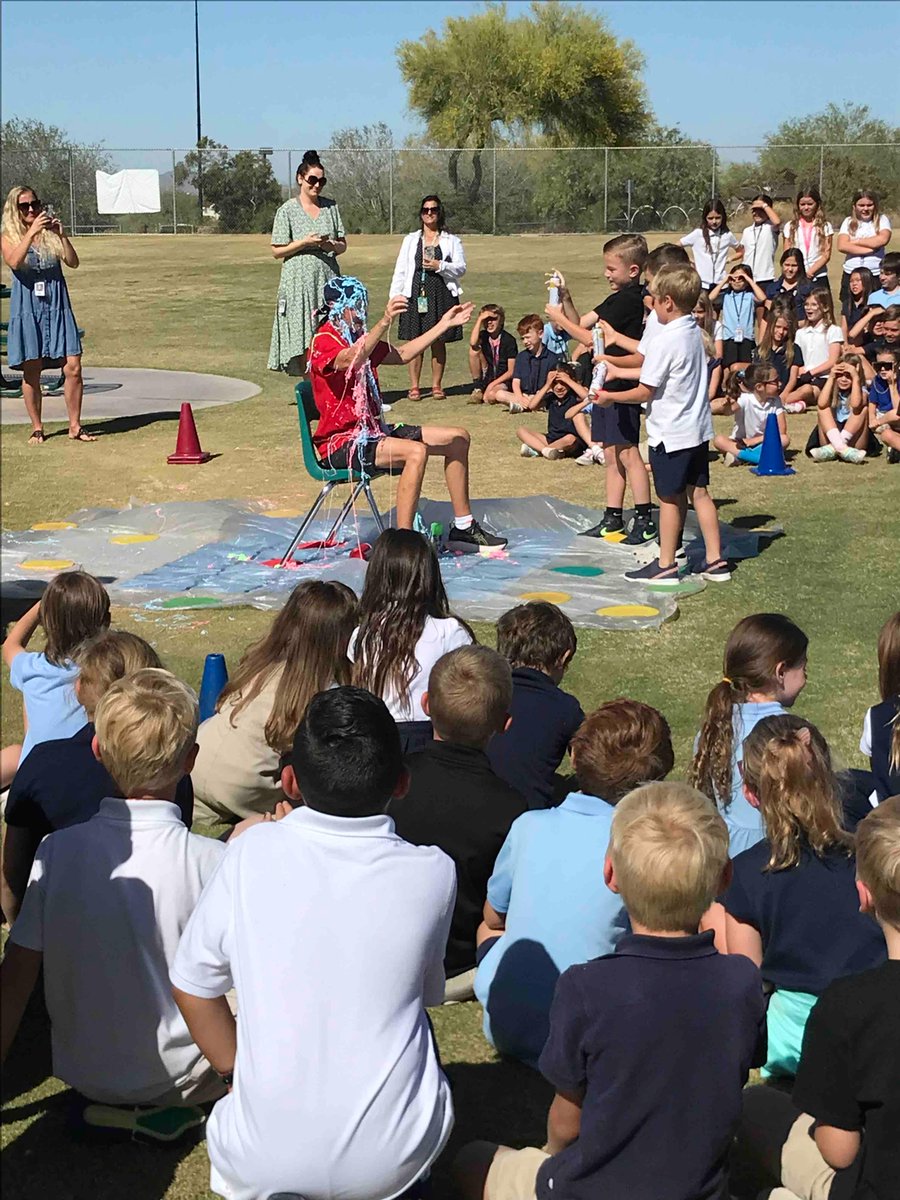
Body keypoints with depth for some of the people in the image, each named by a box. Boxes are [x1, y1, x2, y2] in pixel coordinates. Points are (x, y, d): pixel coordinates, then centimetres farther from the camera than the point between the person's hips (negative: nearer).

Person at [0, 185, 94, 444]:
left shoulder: (50, 235, 8)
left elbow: (73, 262, -3)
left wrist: (61, 235, -16)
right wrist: (31, 232, -23)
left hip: (58, 309, 2)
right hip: (27, 311, -1)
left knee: (73, 368, -5)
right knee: (31, 372, 2)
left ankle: (75, 427, 5)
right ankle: (37, 429, 14)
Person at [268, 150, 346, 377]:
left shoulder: (331, 207, 11)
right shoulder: (287, 210, 0)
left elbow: (343, 245, 15)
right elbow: (277, 251, -2)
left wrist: (332, 245, -8)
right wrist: (305, 242, -14)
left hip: (328, 279, 3)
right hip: (299, 282, -3)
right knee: (304, 340, -5)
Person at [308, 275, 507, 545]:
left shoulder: (357, 337, 16)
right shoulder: (324, 341, -14)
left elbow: (401, 355, 24)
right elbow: (351, 361, -37)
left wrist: (444, 324, 24)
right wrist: (385, 322, -49)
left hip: (373, 431, 10)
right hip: (341, 444, -10)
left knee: (458, 438, 8)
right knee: (416, 451, -35)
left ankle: (463, 527, 14)